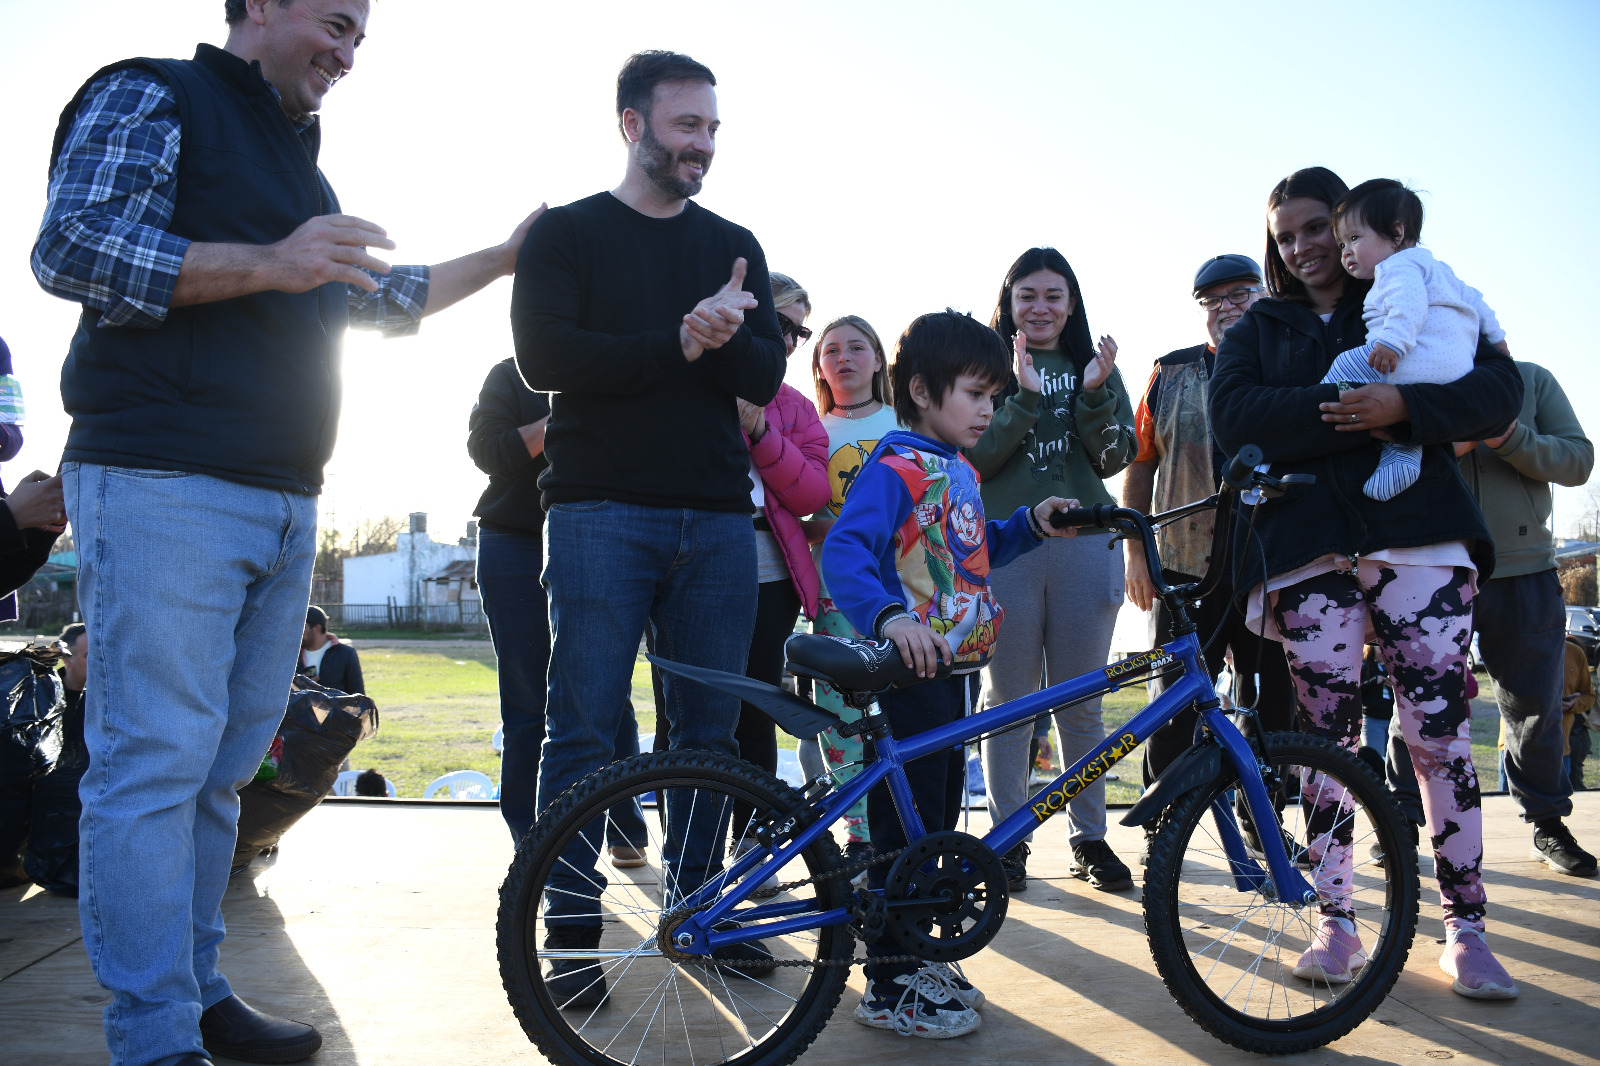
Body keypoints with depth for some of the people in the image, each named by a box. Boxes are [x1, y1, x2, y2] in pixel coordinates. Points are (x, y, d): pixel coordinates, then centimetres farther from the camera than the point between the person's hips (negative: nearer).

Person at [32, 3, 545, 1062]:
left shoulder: (301, 168, 27)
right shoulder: (150, 96, 3)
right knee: (155, 761, -8)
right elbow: (70, 247, -10)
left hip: (285, 501, 8)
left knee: (223, 765, 9)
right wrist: (265, 264, -18)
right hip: (165, 486, -8)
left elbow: (384, 298, 34)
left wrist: (506, 257, 32)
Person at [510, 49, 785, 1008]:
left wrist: (722, 333, -15)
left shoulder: (736, 246, 18)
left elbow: (766, 376, 7)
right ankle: (573, 932, 6)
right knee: (584, 727, -4)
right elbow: (545, 357, -8)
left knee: (709, 729, 6)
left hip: (717, 515, 4)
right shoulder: (566, 234, 8)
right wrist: (679, 342, -11)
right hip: (603, 508, -3)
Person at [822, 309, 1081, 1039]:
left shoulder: (960, 471, 15)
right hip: (907, 675, -10)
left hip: (953, 671, 10)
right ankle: (890, 987, 10)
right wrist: (888, 616, -43)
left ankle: (913, 956, 31)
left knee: (938, 820, 17)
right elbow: (843, 549, -27)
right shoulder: (898, 465, -14)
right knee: (904, 826, -2)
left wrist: (1031, 524, 11)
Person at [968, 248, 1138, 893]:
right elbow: (973, 459, -4)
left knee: (1081, 701, 7)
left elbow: (1116, 459, 4)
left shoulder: (1096, 368, 14)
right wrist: (1025, 399, -16)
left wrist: (1093, 396, -12)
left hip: (1084, 544, 2)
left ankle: (1089, 836, 19)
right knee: (1007, 701, 4)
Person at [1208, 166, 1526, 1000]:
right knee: (1327, 742, 2)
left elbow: (1500, 390, 2)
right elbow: (1234, 416, -2)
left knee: (1441, 735, -4)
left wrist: (1402, 407, -16)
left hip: (1419, 538, -1)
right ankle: (1335, 920, 12)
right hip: (1310, 553, 1)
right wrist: (1347, 416, -12)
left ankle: (1465, 925, 8)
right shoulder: (1256, 330, 19)